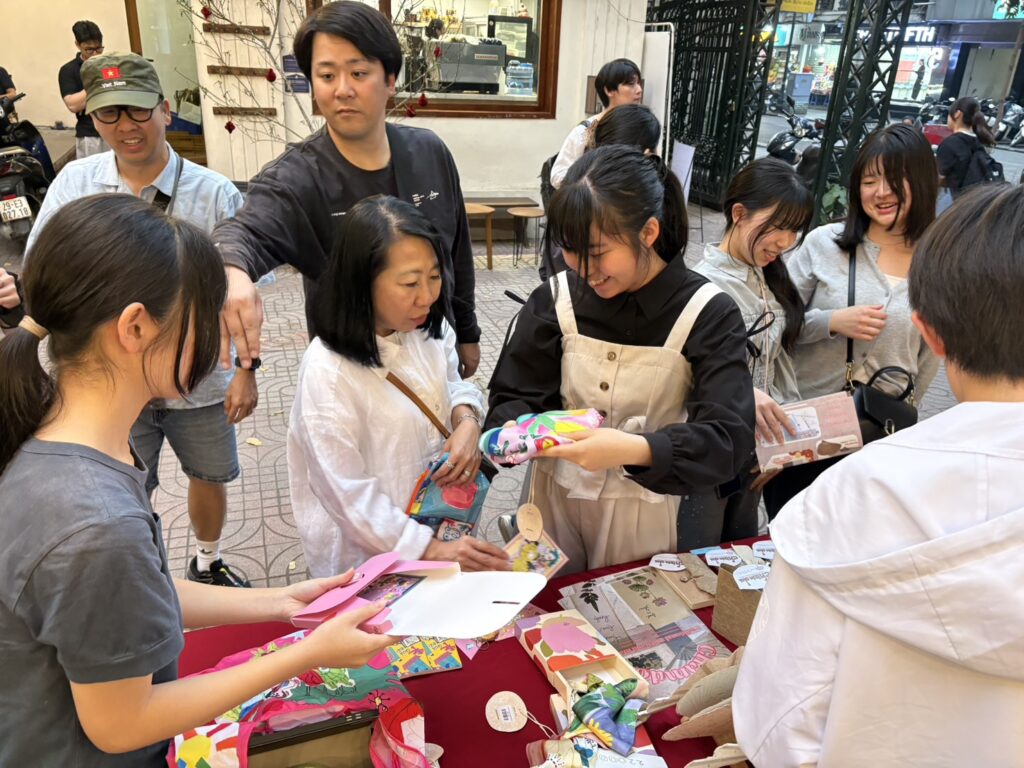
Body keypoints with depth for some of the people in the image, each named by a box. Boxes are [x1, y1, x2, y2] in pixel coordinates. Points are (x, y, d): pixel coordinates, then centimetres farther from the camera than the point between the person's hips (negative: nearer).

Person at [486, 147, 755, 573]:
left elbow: (730, 439, -22)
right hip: (560, 498, 3)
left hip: (654, 513, -2)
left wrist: (635, 450, -37)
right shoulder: (556, 298, -6)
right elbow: (514, 397, -2)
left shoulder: (708, 314, -15)